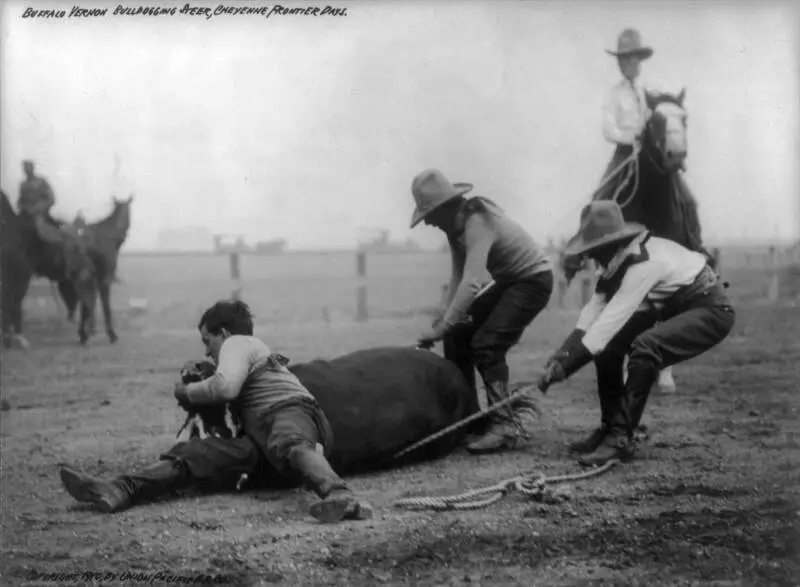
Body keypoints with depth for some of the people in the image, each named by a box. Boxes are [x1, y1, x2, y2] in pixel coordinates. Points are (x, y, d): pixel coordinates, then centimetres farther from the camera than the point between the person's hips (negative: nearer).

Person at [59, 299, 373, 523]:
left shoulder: (237, 343, 13)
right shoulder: (261, 352, 42)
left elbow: (226, 386, -7)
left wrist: (186, 392, 8)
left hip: (290, 409, -8)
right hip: (262, 439, 8)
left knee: (287, 443, -43)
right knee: (193, 452, -5)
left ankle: (339, 496, -72)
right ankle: (118, 492, -22)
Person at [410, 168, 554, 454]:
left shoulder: (477, 224, -30)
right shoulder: (456, 225, -1)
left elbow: (471, 284, -39)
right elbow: (458, 276, 1)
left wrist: (442, 327, -38)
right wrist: (446, 315, -13)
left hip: (534, 279, -9)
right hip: (508, 281, 9)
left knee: (486, 343, -21)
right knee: (458, 335, 3)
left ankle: (505, 426, -15)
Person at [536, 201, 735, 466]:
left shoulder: (644, 264, -32)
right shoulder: (615, 262, -5)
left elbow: (611, 317, -33)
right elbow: (593, 311, -7)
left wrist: (564, 367, -32)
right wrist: (559, 357, -19)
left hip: (711, 310, -9)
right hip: (672, 308, 9)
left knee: (645, 347, -32)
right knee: (608, 342, -1)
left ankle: (621, 437, -22)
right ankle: (610, 426, 8)